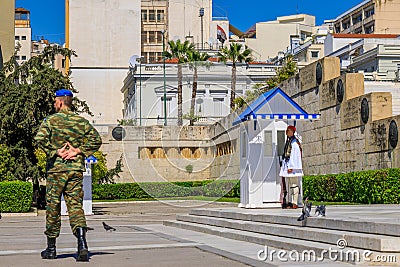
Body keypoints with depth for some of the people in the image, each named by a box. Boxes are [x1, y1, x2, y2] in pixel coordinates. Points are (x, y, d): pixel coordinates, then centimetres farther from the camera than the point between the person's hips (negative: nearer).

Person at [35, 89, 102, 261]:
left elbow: (40, 139, -17)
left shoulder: (50, 120, -2)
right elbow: (96, 140, 1)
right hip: (77, 169, 3)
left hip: (56, 169, -3)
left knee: (53, 206, 7)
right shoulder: (81, 121, 9)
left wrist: (55, 152, -9)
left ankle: (51, 248, 16)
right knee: (75, 205, 2)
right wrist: (78, 151, -2)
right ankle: (82, 243, -19)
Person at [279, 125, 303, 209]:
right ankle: (289, 202, 11)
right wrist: (284, 166, 19)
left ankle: (295, 203, -7)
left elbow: (294, 155, -16)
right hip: (287, 165, 9)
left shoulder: (294, 142, -10)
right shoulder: (288, 141, 17)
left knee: (294, 184, -7)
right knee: (288, 184, 8)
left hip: (293, 166, -9)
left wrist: (291, 167, -20)